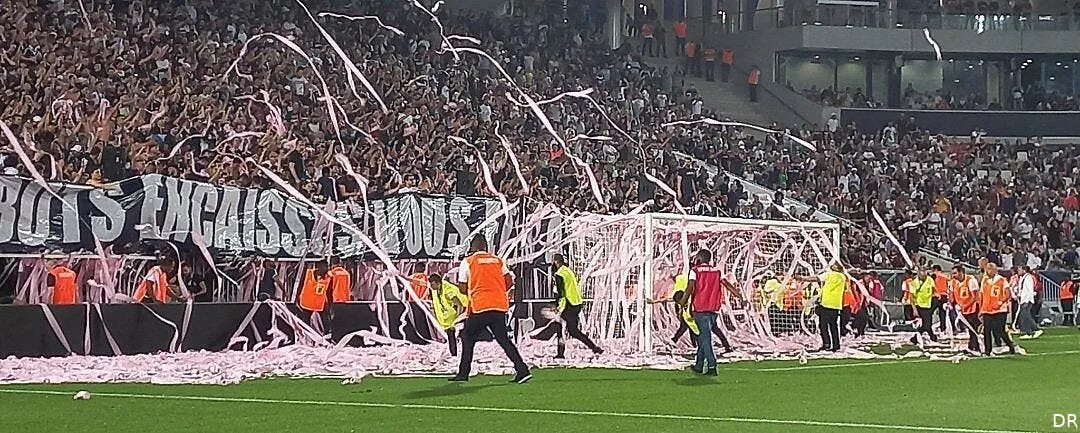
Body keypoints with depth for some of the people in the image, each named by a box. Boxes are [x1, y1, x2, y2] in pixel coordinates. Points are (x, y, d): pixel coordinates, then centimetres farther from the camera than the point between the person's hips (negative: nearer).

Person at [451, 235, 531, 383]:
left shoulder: (468, 262, 4)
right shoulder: (498, 260, 14)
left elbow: (463, 288, 5)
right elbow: (509, 281, 8)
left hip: (480, 306, -4)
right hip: (500, 306, 4)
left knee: (468, 338, 12)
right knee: (503, 339, 10)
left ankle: (463, 373, 10)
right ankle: (522, 370, -3)